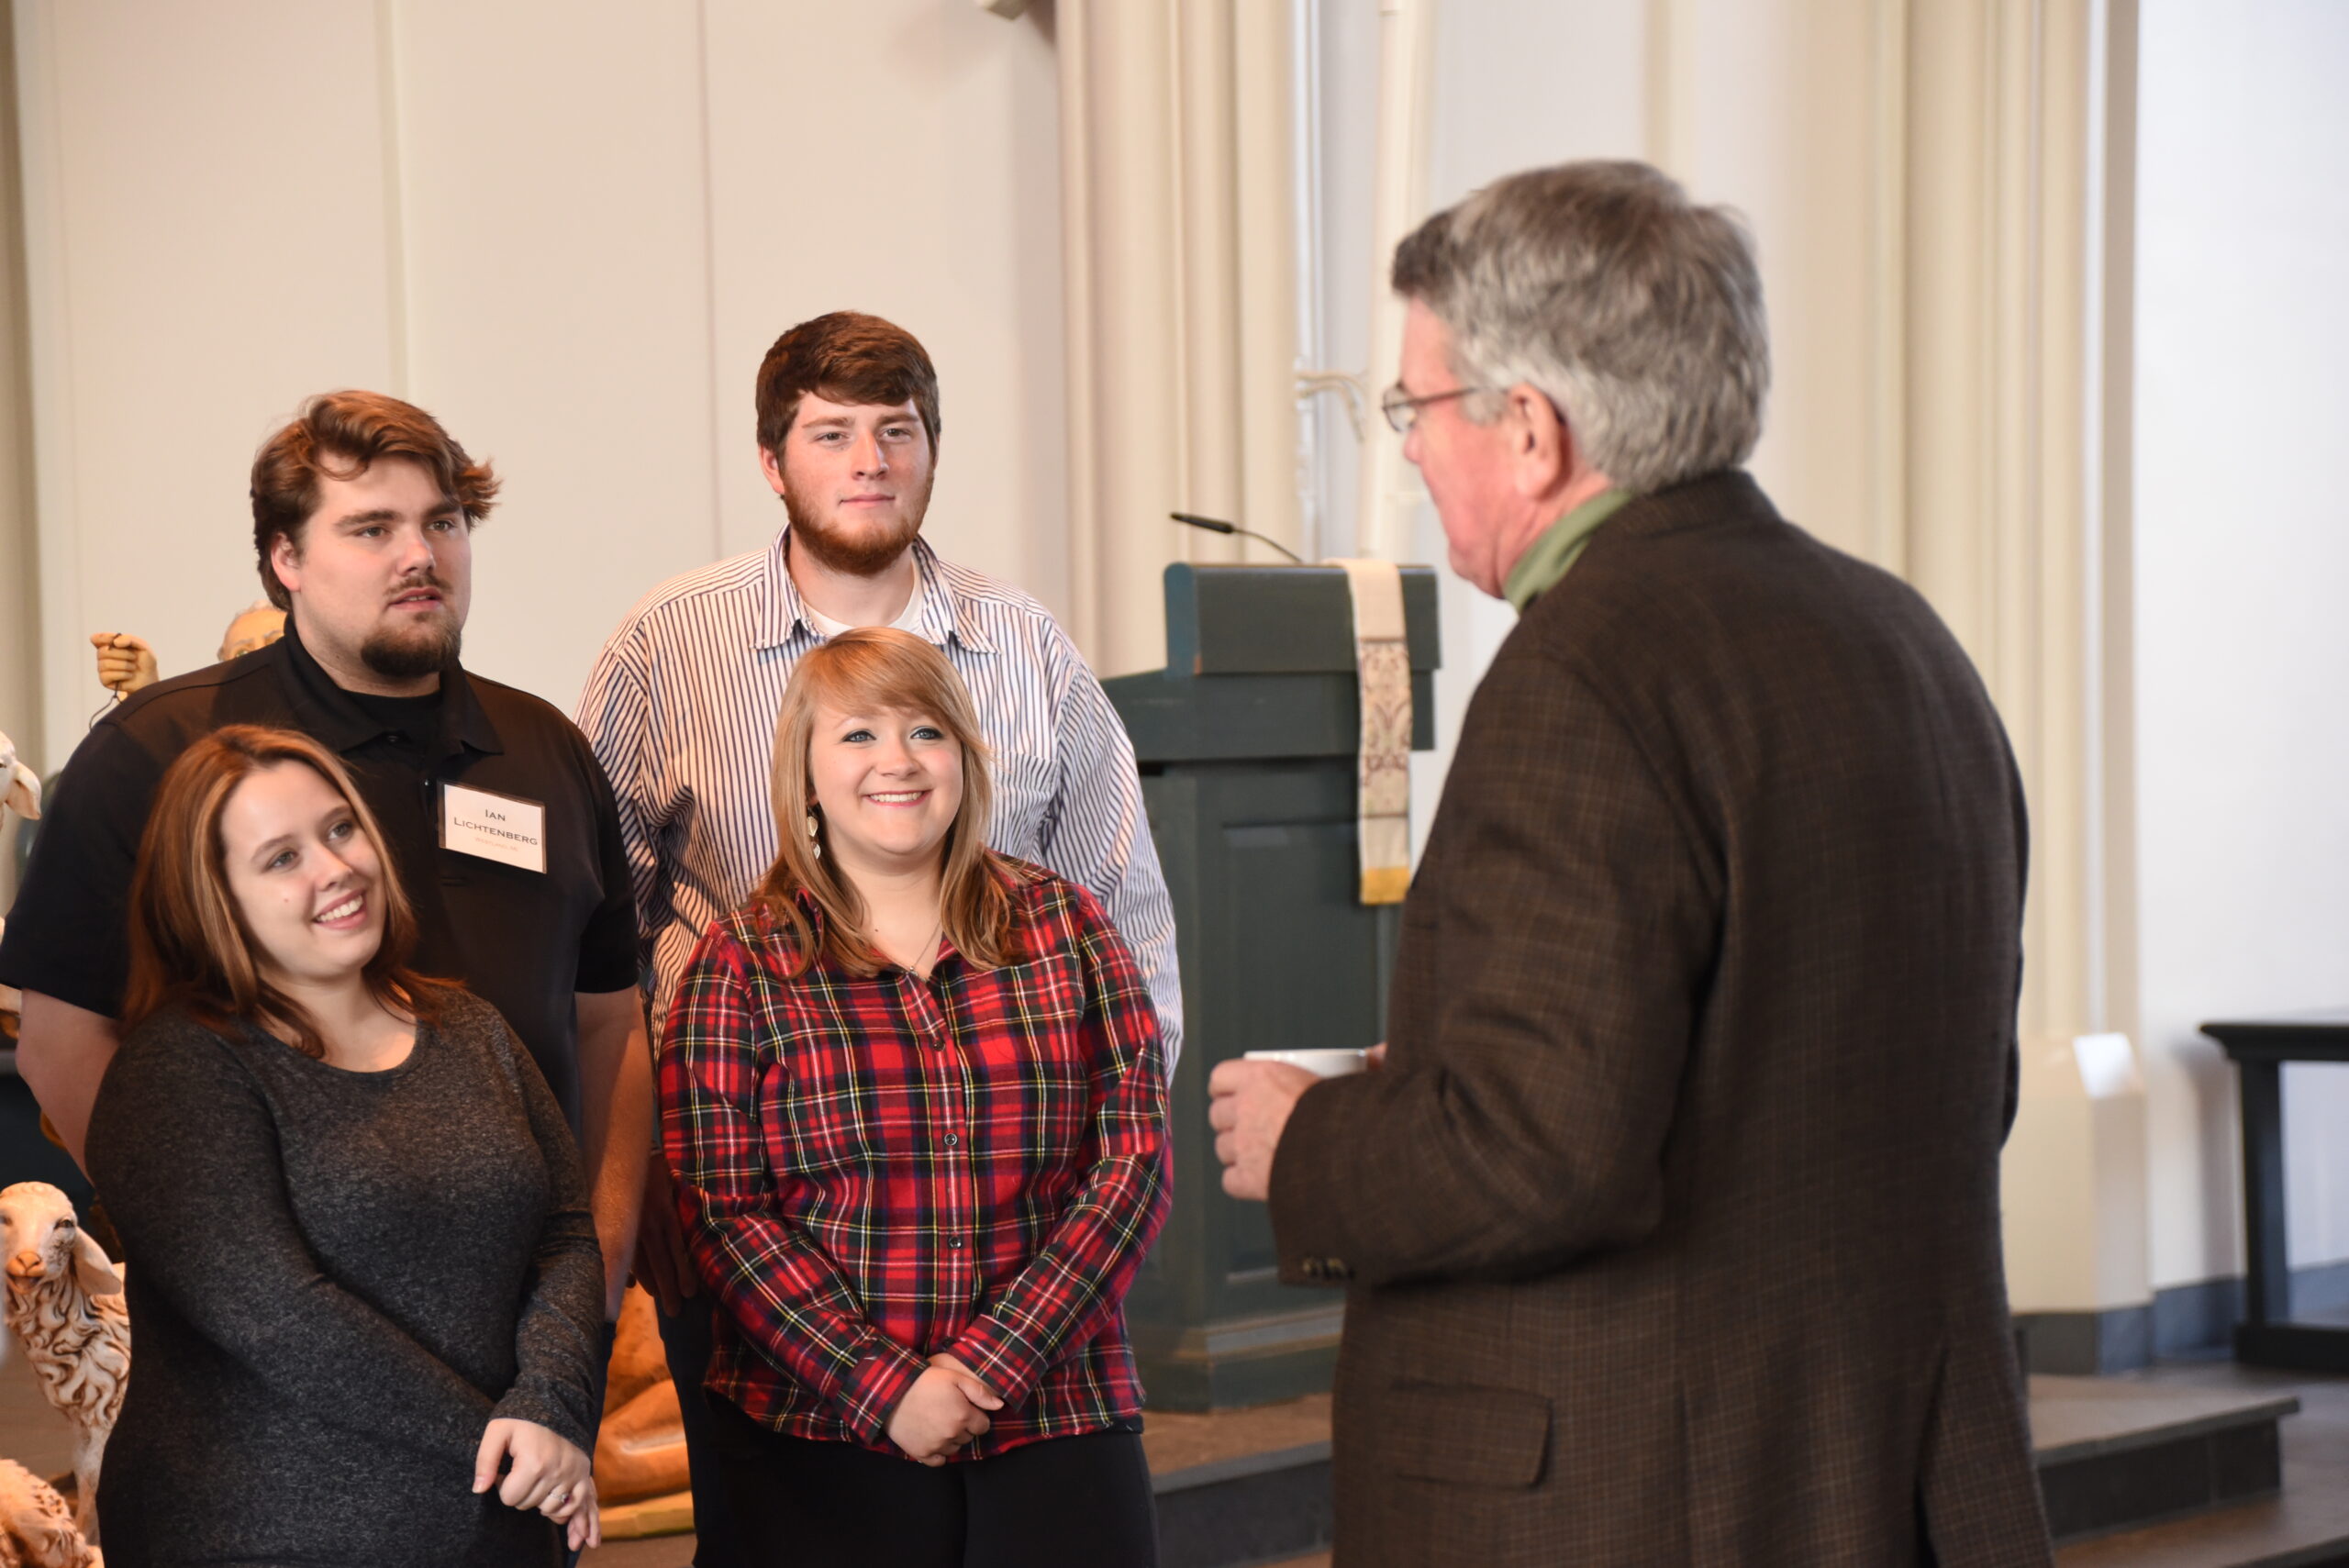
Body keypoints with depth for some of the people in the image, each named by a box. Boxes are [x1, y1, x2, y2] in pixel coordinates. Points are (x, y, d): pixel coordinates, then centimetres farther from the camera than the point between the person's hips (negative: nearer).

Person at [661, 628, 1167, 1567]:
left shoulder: (1066, 927, 7)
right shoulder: (740, 965, 2)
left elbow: (1133, 1160, 1)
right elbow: (722, 1211, -3)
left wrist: (994, 1360, -10)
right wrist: (883, 1387, -14)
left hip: (1061, 1422, 1)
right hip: (824, 1446, -1)